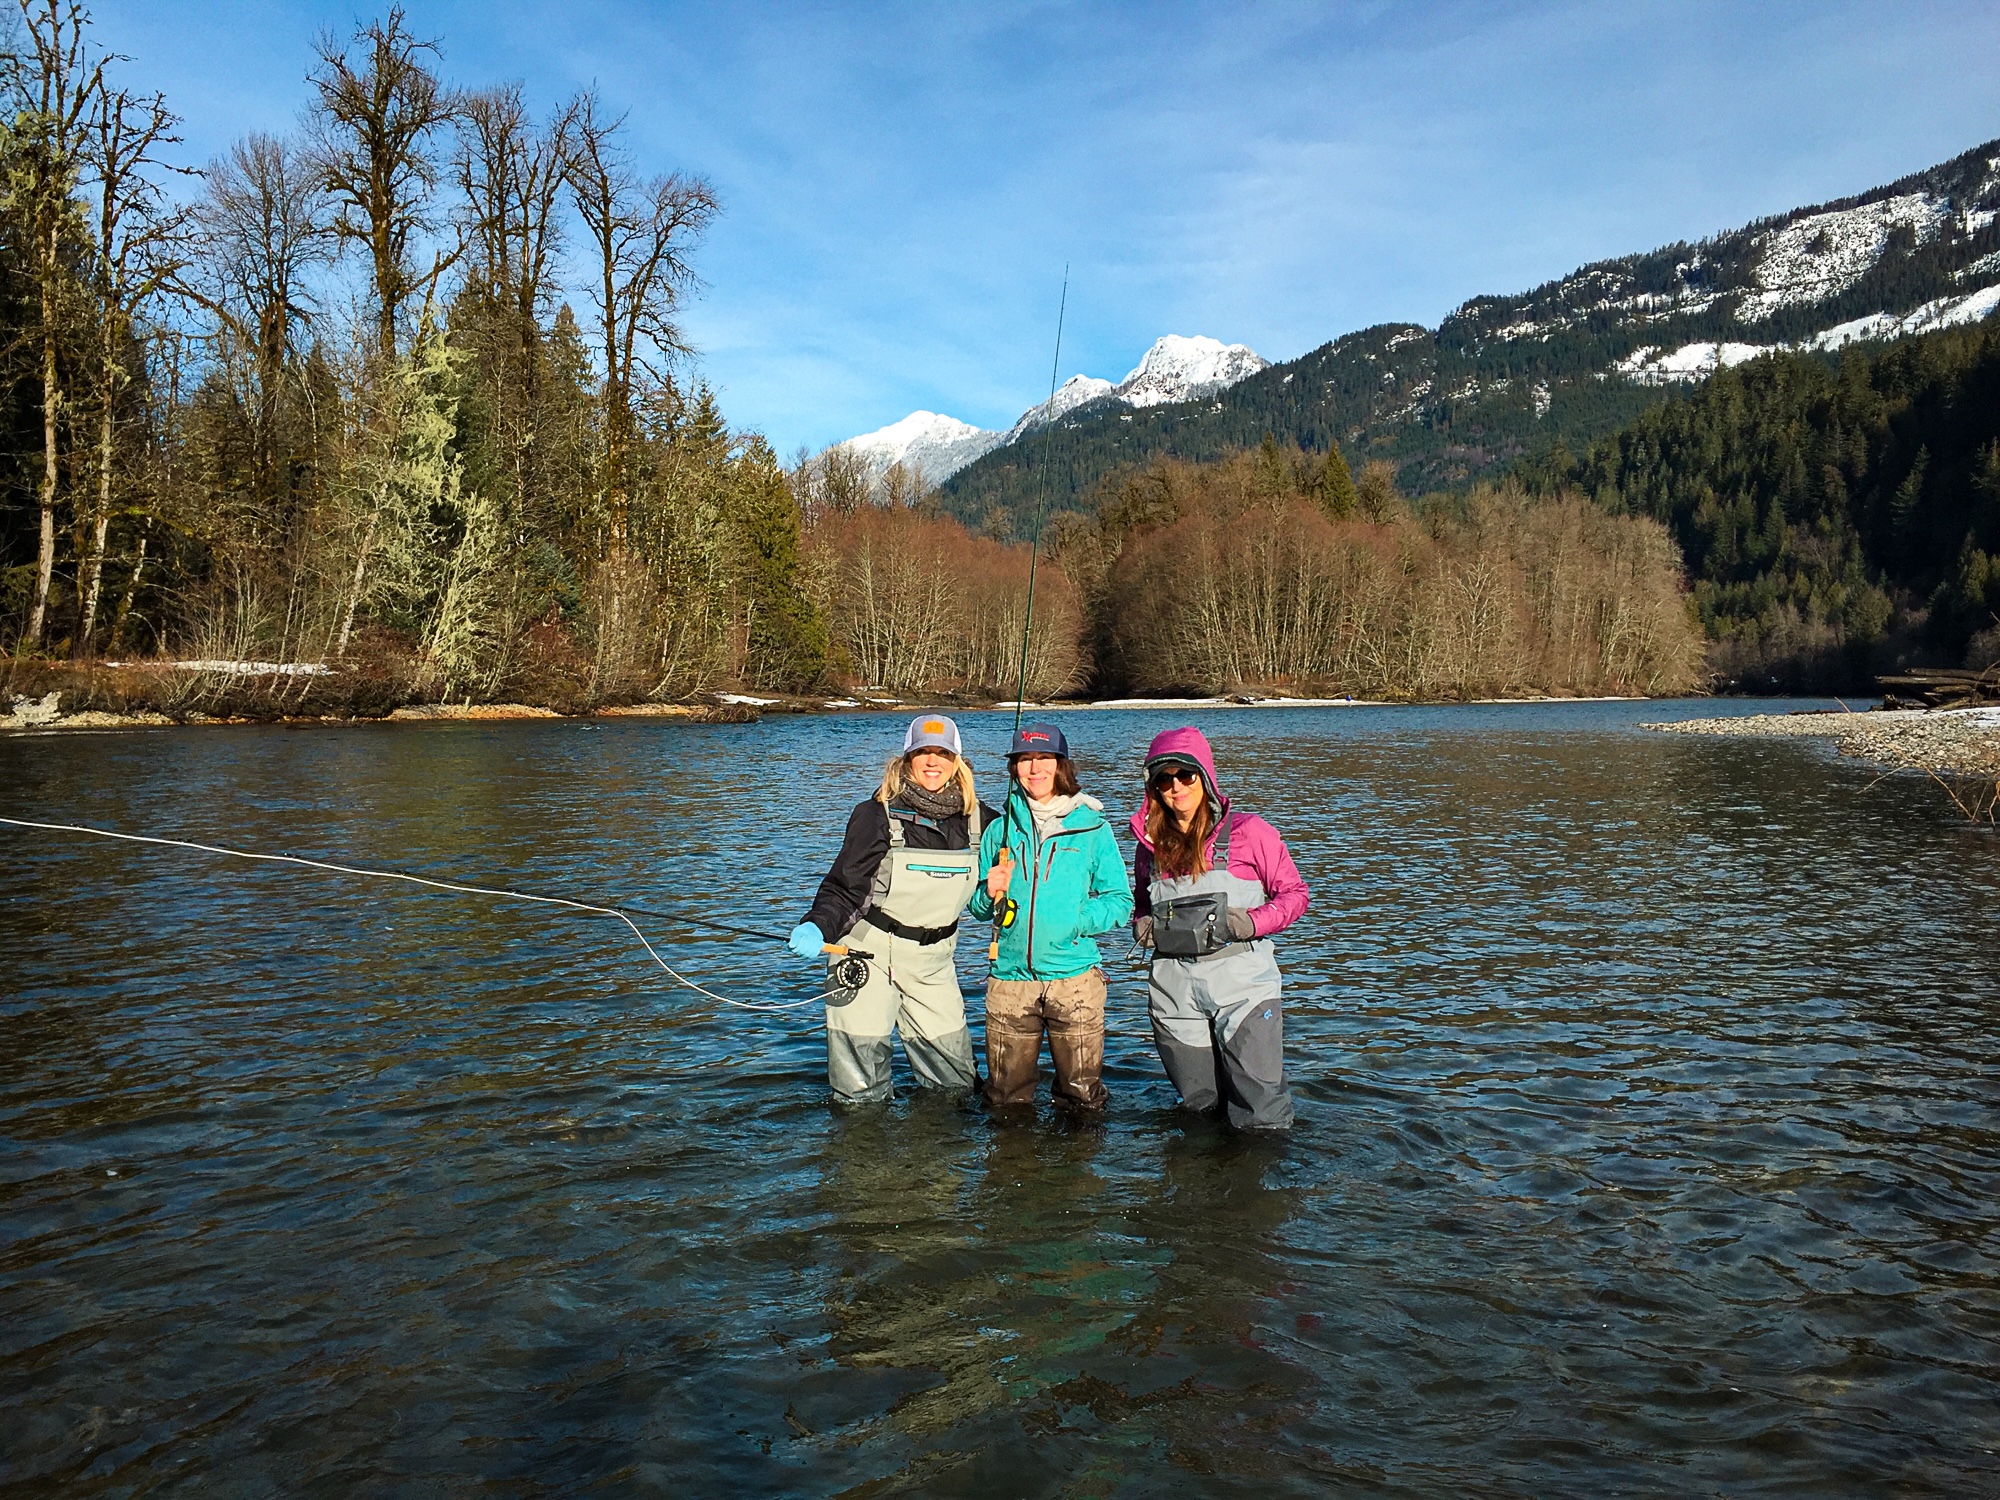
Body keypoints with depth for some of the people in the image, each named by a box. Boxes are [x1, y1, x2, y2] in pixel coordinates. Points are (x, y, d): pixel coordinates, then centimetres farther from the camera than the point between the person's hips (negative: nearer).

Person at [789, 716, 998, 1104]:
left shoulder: (975, 818, 1)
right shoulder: (877, 816, -11)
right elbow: (845, 888, -13)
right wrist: (818, 927, -30)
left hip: (933, 959, 4)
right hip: (869, 952, -4)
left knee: (955, 1080, 12)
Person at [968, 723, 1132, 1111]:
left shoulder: (1091, 827, 1)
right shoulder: (1001, 829, 9)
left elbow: (1120, 902, 0)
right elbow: (977, 907, 13)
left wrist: (1076, 921, -16)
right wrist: (991, 894, -9)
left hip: (1074, 975, -2)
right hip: (1010, 977, 2)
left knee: (1083, 1100, 5)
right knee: (1006, 1100, 11)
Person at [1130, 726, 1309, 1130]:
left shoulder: (1247, 832, -3)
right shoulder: (1151, 842, 9)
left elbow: (1294, 894, 0)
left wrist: (1249, 923, -16)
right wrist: (1142, 925, 2)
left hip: (1243, 979, -3)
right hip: (1175, 986, 4)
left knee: (1260, 1117, -4)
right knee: (1198, 1105, 13)